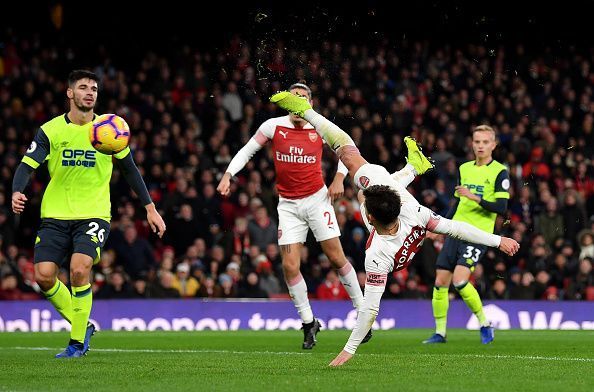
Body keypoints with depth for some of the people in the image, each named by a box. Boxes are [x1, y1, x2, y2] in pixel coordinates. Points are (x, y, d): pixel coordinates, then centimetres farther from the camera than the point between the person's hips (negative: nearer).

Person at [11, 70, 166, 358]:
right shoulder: (50, 130, -1)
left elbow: (129, 169, 11)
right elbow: (27, 166, -8)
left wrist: (150, 208, 9)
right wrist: (17, 193, -29)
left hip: (93, 215, -2)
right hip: (55, 215, 2)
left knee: (79, 269, -23)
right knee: (44, 275, -10)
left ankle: (78, 342, -7)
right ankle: (82, 326, 15)